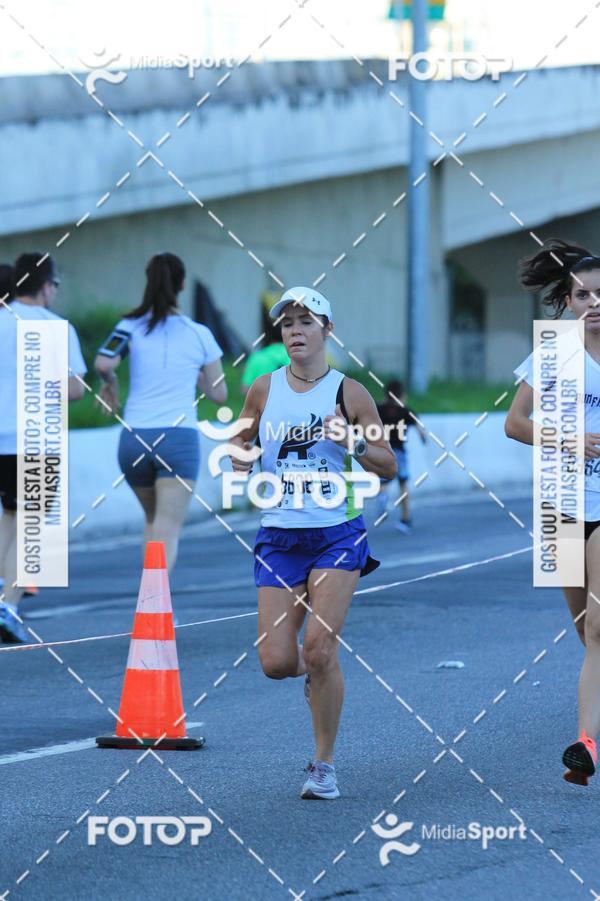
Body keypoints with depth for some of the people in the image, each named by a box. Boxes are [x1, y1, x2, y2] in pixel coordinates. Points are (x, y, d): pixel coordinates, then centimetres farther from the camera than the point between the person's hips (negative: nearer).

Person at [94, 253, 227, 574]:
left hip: (134, 439, 2)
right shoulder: (200, 334, 4)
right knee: (167, 530, -10)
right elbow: (218, 394, 11)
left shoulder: (132, 326, 3)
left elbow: (103, 363, -15)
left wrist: (109, 383, 7)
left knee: (153, 520, 24)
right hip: (179, 438, -2)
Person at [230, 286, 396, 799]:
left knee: (320, 651, -14)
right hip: (279, 538, 3)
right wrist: (239, 466, -2)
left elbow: (389, 467, 2)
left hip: (337, 535, -2)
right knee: (276, 662, -5)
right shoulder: (263, 390, 4)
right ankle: (315, 671, 33)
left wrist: (353, 443, -16)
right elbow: (242, 442, 20)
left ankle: (325, 765, 1)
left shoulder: (349, 392, -2)